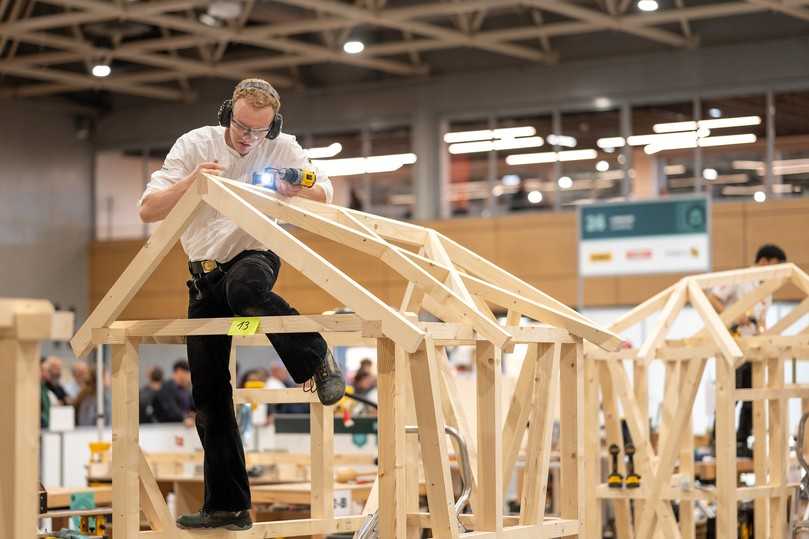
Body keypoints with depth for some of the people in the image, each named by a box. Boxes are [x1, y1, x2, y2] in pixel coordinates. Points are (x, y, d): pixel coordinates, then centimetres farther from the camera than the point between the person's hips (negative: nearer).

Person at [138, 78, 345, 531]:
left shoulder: (282, 149, -6)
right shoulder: (195, 144, -8)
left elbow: (326, 196, 1)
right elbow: (148, 210, -12)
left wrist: (296, 191, -23)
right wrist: (190, 182, -31)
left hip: (254, 259, -2)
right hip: (206, 274, 2)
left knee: (243, 286, -42)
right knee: (209, 393, -2)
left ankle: (317, 359, -23)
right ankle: (227, 506, 4)